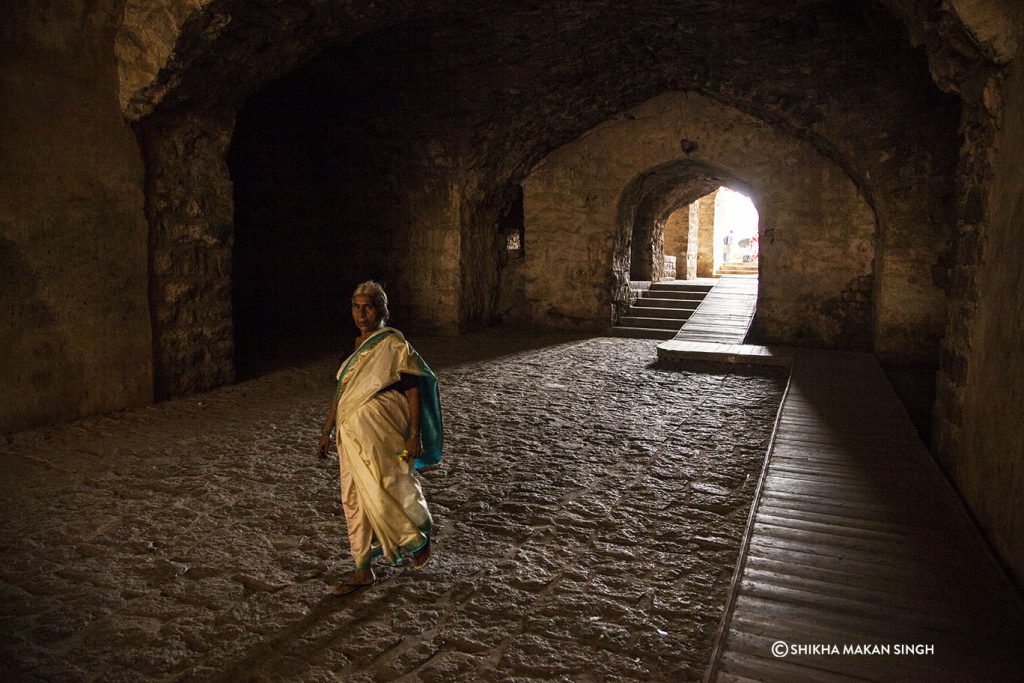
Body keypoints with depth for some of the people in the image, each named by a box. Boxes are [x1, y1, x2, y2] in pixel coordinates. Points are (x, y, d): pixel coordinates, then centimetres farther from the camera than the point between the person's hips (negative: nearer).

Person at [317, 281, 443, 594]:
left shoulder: (394, 344, -10)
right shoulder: (358, 344, 10)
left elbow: (413, 391, -12)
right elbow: (342, 390, 15)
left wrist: (414, 437, -17)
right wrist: (326, 431, 16)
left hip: (382, 436, -7)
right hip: (352, 434, 7)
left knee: (385, 494, 0)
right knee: (354, 500, 10)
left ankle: (421, 535, 31)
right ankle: (363, 571, 24)